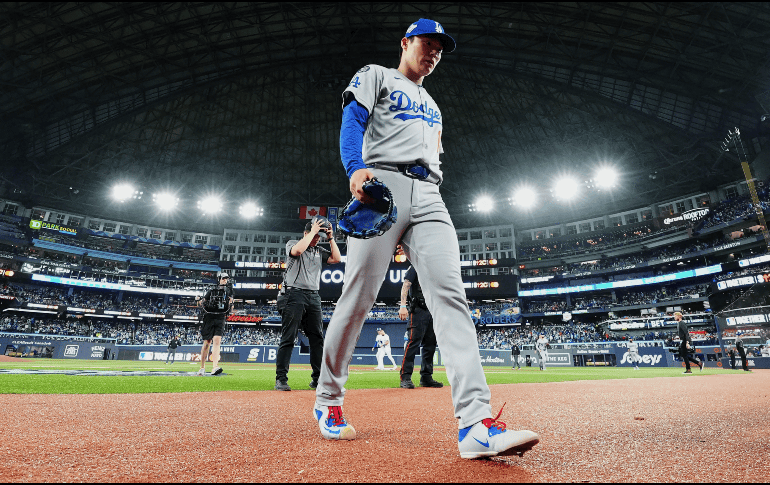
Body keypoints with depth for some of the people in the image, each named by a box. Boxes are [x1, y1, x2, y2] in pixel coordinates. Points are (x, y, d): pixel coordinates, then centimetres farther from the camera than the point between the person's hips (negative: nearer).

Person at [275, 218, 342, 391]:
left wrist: (331, 238, 6)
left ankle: (317, 379, 10)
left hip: (314, 297, 6)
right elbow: (298, 250, -18)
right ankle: (281, 379, -2)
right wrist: (313, 230, -10)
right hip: (295, 295, -5)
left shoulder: (319, 251, 19)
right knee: (288, 338, -6)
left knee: (317, 339, 4)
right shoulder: (292, 243, 6)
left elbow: (336, 259, 8)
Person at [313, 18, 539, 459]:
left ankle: (476, 424, -20)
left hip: (429, 198, 5)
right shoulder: (375, 76, 19)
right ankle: (328, 400, 11)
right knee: (359, 296, -9)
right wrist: (356, 168, -20)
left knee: (450, 295, -14)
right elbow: (352, 123, 1)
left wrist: (434, 200, 17)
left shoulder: (432, 105, 38)